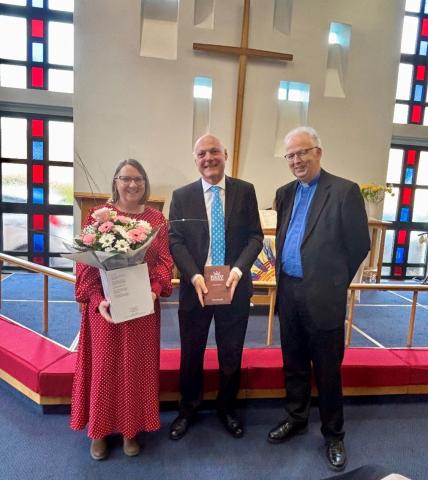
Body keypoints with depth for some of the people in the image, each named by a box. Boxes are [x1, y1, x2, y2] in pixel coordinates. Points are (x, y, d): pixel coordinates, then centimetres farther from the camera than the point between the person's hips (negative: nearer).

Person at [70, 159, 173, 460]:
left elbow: (164, 260, 1)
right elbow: (86, 262, -6)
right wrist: (97, 299, -18)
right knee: (104, 364, 11)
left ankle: (131, 428, 32)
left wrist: (155, 290, -16)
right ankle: (100, 430, 32)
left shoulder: (157, 218, 3)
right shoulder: (98, 215, -2)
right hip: (105, 304, -1)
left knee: (137, 365, 12)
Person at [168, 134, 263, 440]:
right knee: (191, 354, 15)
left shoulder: (245, 191, 0)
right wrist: (194, 276, -18)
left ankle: (227, 409, 39)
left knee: (232, 354, 15)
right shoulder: (182, 196, 2)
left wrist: (238, 269, -18)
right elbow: (176, 241, -3)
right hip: (195, 287, 0)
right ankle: (188, 410, 38)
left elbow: (255, 237, -2)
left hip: (235, 286, 0)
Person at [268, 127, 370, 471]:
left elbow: (360, 245, -7)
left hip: (323, 297, -5)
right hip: (289, 292, 6)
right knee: (294, 364, 19)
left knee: (327, 370, 10)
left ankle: (333, 435, 31)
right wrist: (284, 278, 12)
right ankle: (296, 419, 40)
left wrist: (333, 282, 2)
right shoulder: (285, 193, 9)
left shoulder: (345, 191, -10)